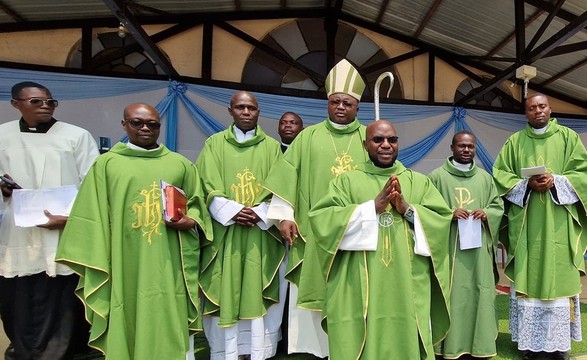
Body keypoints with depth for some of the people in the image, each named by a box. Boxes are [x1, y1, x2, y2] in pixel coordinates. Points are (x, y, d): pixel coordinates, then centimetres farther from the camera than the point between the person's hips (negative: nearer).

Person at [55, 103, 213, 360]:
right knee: (127, 327, 6)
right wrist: (96, 268, -1)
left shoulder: (180, 164, 10)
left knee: (171, 329, 5)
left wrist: (190, 221, -9)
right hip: (126, 266, -1)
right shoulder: (107, 163, 6)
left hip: (169, 267, 1)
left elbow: (197, 203, 13)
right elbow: (93, 216, 4)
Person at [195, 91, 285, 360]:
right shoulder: (215, 143, 7)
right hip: (225, 232, 0)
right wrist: (232, 210, -15)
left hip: (260, 233, 1)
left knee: (256, 292, 4)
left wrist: (258, 213, -12)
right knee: (225, 292, 2)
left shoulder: (272, 146, 9)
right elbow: (209, 187, -1)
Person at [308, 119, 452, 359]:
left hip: (408, 287, 2)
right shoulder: (347, 181, 5)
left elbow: (443, 220, 3)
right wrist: (373, 207, -14)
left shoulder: (420, 182, 13)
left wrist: (408, 209, -13)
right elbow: (321, 219, -8)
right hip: (358, 288, -1)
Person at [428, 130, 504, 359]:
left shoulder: (485, 177, 13)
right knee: (453, 294, -1)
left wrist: (486, 213, -7)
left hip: (479, 246, 4)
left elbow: (498, 205, 15)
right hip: (449, 247, -4)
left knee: (480, 292, 7)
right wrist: (450, 213, -17)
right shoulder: (437, 176, -1)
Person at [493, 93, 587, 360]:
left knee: (559, 278, 0)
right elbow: (500, 173, 4)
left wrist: (555, 182, -13)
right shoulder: (515, 142, 10)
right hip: (526, 222, 0)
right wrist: (527, 184, -11)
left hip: (558, 224, 0)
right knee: (528, 279, 1)